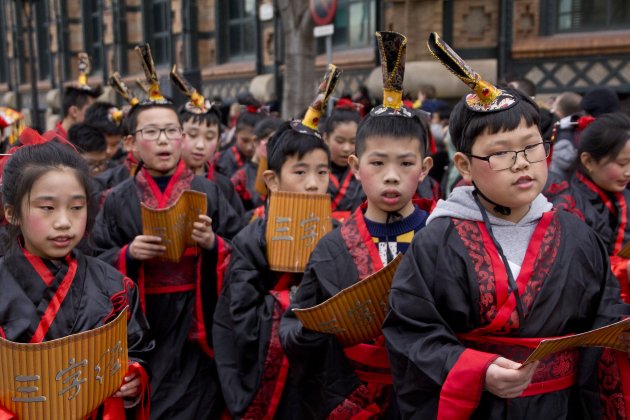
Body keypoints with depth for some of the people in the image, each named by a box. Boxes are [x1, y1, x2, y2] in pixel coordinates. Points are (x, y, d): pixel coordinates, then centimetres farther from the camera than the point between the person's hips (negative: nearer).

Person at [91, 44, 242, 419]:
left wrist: (214, 244, -18)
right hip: (141, 322, 1)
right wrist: (128, 254, -15)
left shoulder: (207, 191, 1)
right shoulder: (119, 200, 2)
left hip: (196, 320, 0)